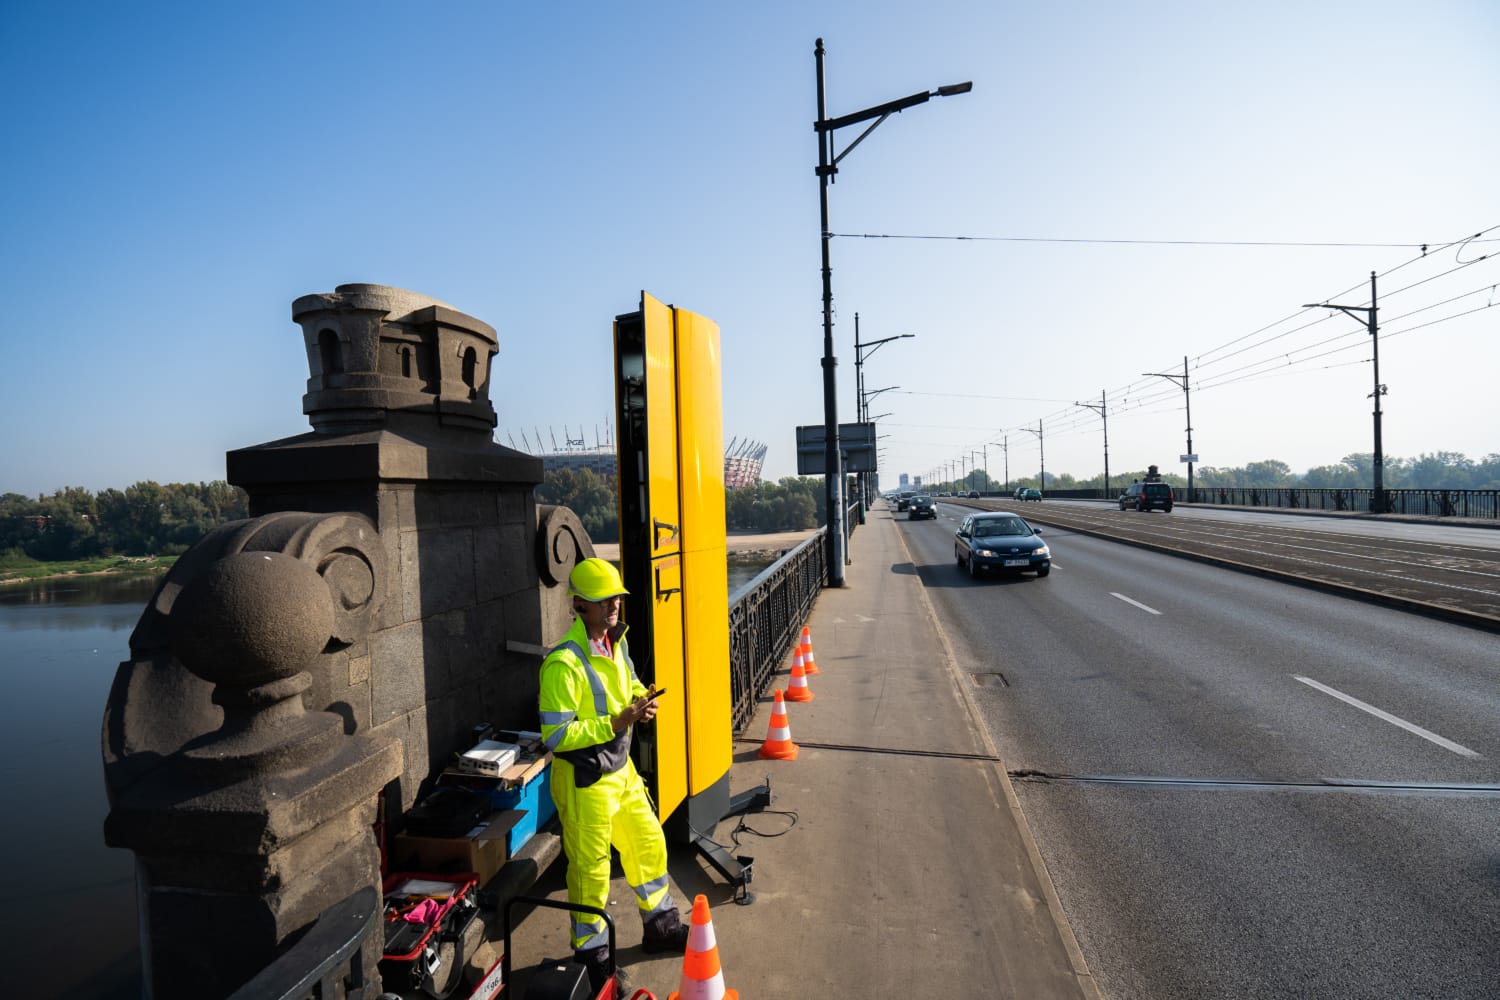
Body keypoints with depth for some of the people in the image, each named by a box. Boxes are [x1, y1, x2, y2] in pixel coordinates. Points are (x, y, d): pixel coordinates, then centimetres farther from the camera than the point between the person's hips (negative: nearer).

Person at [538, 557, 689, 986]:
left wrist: (642, 698, -4)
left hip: (621, 767, 8)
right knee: (590, 870, 9)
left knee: (649, 844, 21)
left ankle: (661, 925, 44)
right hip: (584, 779, -8)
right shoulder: (564, 663, -26)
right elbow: (555, 735, -25)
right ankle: (591, 956, 32)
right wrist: (614, 724, -28)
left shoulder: (615, 642, 0)